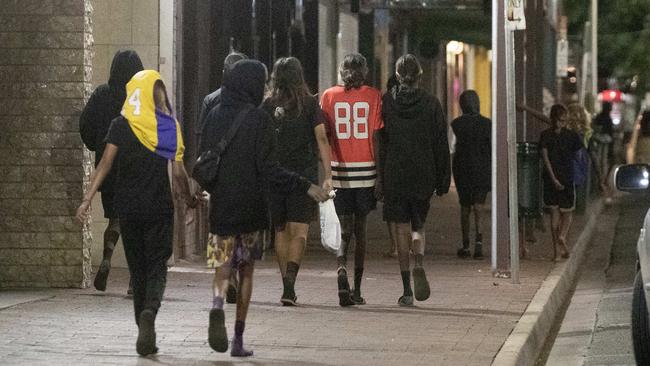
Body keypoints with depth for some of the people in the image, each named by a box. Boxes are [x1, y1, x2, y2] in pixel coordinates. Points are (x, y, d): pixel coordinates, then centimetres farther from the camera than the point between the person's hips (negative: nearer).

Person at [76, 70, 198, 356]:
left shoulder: (120, 126, -1)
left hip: (128, 205, 1)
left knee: (138, 268, 12)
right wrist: (189, 199, 14)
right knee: (157, 267, 2)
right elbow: (178, 172, -3)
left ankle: (144, 332, 15)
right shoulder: (170, 126, -2)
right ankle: (149, 311, -27)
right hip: (159, 206, -1)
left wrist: (87, 199, -10)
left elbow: (106, 163, -9)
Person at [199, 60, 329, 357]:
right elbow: (268, 168, -14)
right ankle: (238, 340, 11)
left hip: (221, 206, 3)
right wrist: (305, 187, -12)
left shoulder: (214, 116, 2)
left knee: (223, 267, 7)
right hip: (250, 207, -3)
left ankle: (217, 303, -26)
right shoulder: (257, 118, -10)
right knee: (246, 271, 10)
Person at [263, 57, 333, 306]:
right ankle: (289, 282, -22)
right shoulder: (310, 104, -1)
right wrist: (328, 175, -5)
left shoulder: (267, 106, 2)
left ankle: (287, 286, 15)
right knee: (299, 232, -3)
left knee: (281, 232, 13)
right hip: (304, 173, -1)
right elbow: (321, 139, -5)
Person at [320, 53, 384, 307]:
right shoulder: (373, 96, -2)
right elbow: (376, 138, -5)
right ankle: (357, 290, 14)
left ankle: (341, 267, -25)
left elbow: (324, 137, 1)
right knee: (360, 228, 12)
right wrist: (380, 175, -3)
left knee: (345, 229, 4)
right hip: (365, 170, 0)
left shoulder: (329, 96, 2)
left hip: (340, 170, 0)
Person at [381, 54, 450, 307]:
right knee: (417, 225, 17)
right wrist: (443, 180, 8)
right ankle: (419, 265, -12)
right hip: (423, 176, 1)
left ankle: (407, 289, -3)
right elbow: (441, 145, 2)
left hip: (393, 175, -1)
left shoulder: (386, 102, -2)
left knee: (400, 228, 2)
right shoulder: (431, 104, 1)